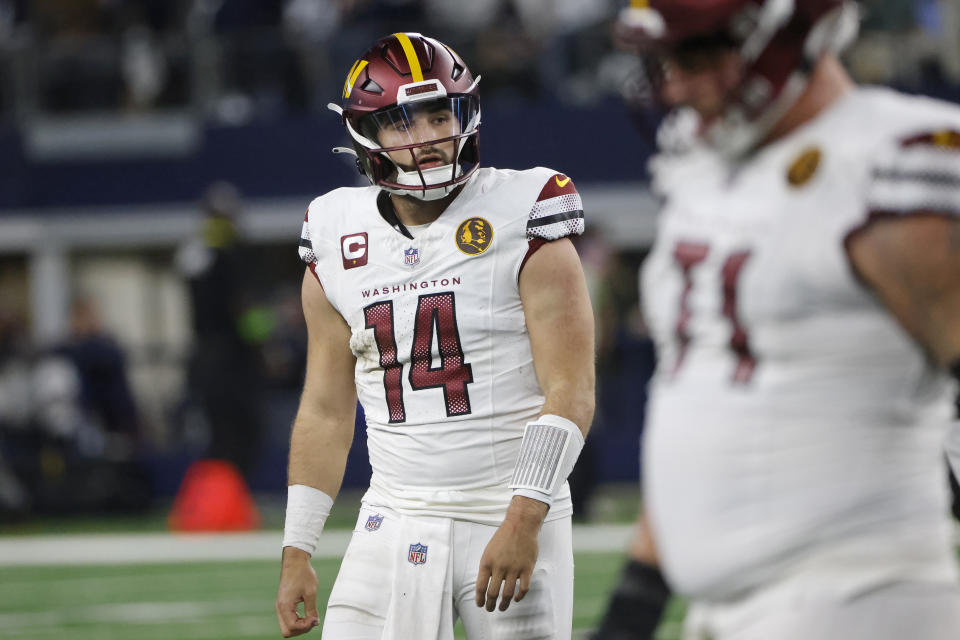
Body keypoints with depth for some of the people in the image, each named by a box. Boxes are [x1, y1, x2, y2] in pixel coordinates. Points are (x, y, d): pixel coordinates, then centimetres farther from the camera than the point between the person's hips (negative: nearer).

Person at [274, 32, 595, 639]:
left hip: (511, 520, -3)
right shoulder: (340, 248, 7)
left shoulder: (521, 225, -6)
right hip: (397, 520, 3)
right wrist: (297, 552, 10)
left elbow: (571, 392, -11)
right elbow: (326, 411, 14)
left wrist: (524, 520, -20)